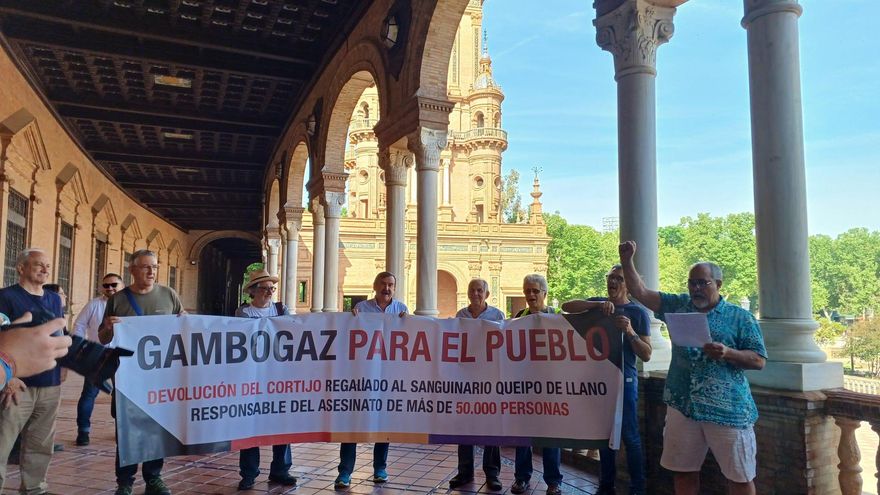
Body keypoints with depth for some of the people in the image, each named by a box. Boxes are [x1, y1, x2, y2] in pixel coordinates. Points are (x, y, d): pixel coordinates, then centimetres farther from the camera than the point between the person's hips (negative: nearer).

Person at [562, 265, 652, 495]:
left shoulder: (638, 312, -3)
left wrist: (630, 332, -21)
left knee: (629, 436, -2)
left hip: (624, 380, -4)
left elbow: (646, 355, -5)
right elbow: (566, 306, -11)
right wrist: (597, 304, -23)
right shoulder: (597, 304, 6)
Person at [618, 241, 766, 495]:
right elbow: (640, 292, 6)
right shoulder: (678, 306, 9)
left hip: (727, 410, -3)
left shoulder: (741, 318, 0)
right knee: (683, 472, 13)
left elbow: (759, 360, -3)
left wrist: (727, 353, -20)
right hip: (682, 406, 3)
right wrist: (627, 260, -6)